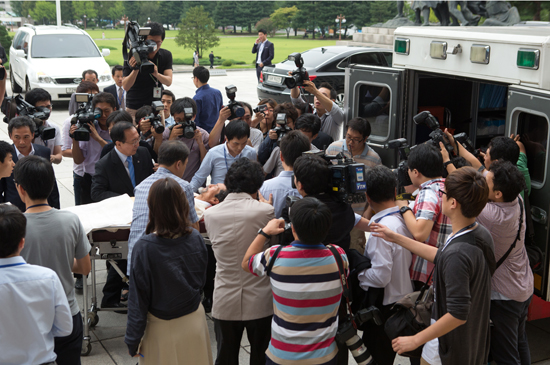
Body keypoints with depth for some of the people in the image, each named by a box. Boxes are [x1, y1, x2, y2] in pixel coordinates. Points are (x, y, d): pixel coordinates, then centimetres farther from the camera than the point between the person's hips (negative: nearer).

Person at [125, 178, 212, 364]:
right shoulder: (196, 239, -12)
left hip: (162, 329, -3)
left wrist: (133, 341, -5)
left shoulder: (144, 248, -22)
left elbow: (138, 298, -15)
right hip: (194, 321, 3)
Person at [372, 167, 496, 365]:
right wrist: (395, 237, 14)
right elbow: (441, 257, 11)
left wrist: (416, 340, -22)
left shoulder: (457, 253, -33)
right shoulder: (482, 234, -4)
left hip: (452, 348, -8)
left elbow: (457, 314, -31)